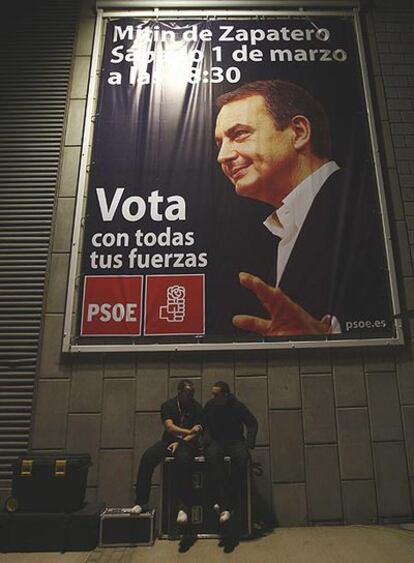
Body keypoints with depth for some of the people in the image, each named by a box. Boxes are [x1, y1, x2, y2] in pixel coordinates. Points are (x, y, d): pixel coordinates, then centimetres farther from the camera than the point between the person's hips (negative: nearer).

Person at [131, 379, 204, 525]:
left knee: (183, 458, -37)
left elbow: (197, 433, -4)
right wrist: (188, 431, -19)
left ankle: (183, 507, -31)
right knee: (147, 456, -24)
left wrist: (180, 442, -15)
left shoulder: (197, 408, 1)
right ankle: (140, 502, -14)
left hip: (187, 443, -2)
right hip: (168, 440, 2)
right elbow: (169, 427, -10)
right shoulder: (168, 405, 2)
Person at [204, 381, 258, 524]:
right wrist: (207, 442, -13)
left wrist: (249, 444, -8)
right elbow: (205, 426, 5)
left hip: (235, 441, 0)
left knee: (242, 456, -34)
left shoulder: (237, 406, -4)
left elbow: (253, 424, 4)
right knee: (212, 455, -35)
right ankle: (225, 506, -38)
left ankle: (224, 503, -30)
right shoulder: (209, 406, 0)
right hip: (215, 441, 1)